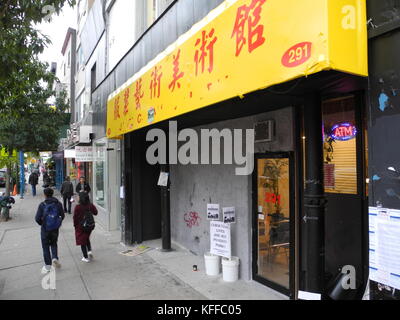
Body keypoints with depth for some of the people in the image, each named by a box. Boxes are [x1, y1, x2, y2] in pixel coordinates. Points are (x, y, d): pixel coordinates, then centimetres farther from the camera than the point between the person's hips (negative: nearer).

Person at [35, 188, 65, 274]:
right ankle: (54, 258, 1)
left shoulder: (42, 205, -14)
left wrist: (41, 223, 7)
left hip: (45, 229, -2)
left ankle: (48, 265, 18)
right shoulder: (58, 204, -6)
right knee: (54, 244, 23)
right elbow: (62, 216, -1)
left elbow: (37, 218, -13)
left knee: (46, 246, 12)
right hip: (55, 228, 2)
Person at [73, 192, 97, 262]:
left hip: (80, 226, -4)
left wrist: (75, 225, 2)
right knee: (87, 238, 27)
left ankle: (86, 257, 15)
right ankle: (89, 250, 9)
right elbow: (95, 213, 3)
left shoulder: (78, 207, -19)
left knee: (82, 241, 10)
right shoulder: (91, 206, -9)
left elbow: (75, 217, -13)